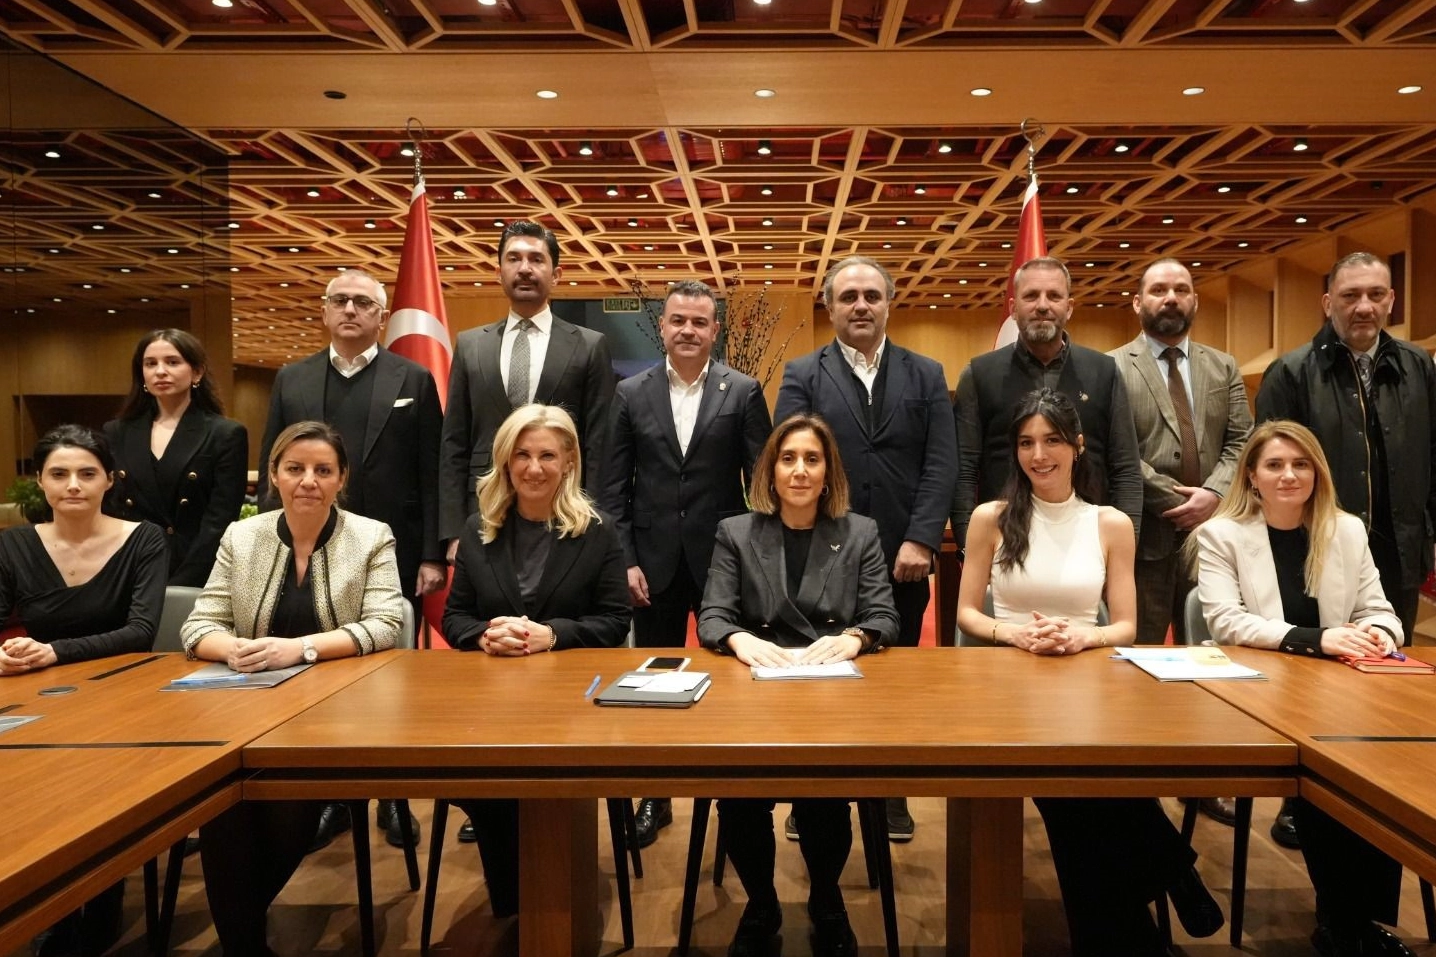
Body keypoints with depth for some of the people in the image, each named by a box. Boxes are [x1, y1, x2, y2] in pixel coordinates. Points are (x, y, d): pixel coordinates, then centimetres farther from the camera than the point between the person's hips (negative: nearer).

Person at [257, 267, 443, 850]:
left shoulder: (414, 381, 1)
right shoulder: (290, 381, 9)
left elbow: (432, 475, -3)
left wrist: (432, 555, -9)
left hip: (393, 557, -2)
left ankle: (393, 799, 21)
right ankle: (331, 798, 24)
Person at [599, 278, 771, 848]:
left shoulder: (743, 392, 0)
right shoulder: (631, 394, 4)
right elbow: (613, 486, 2)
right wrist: (625, 560, -5)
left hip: (724, 559, -1)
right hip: (655, 562, 2)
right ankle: (655, 797, 26)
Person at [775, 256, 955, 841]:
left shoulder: (926, 374, 9)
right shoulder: (802, 375, 6)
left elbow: (941, 463, 0)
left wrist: (920, 540, -11)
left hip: (902, 555, 1)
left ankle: (892, 793, 26)